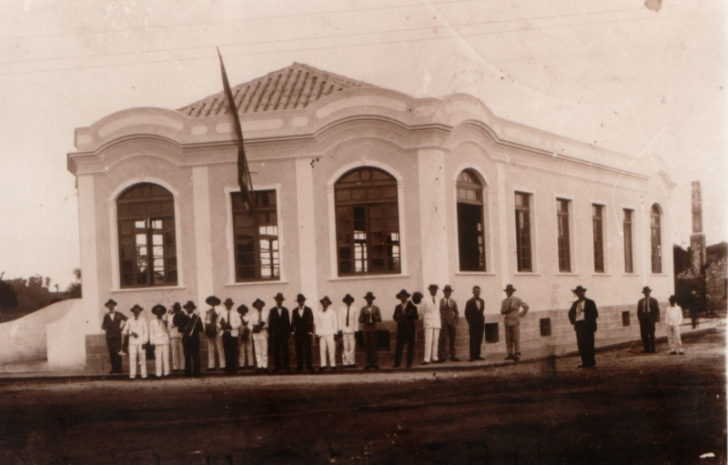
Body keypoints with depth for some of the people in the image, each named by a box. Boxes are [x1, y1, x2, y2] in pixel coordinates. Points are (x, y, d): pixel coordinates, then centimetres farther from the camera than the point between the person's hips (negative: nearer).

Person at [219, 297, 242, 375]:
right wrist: (222, 326, -15)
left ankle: (234, 368, -1)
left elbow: (238, 323, 1)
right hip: (225, 333, 1)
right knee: (226, 351, -1)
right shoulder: (222, 313, 10)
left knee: (234, 352, -4)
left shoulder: (235, 313, 9)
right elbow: (219, 322, 6)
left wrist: (231, 326, -14)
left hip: (233, 333, 0)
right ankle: (228, 368, 2)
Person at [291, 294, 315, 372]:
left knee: (307, 350, -6)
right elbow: (293, 322, 12)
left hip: (306, 333, -2)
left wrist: (310, 331, -5)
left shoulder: (308, 310, 8)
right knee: (298, 350, 0)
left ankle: (309, 366, -4)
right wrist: (293, 331, 2)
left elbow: (311, 321, 3)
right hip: (297, 333, 2)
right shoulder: (295, 311, 13)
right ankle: (299, 366, 3)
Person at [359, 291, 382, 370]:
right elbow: (360, 320, 7)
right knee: (367, 346, 1)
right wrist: (365, 318, -11)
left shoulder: (376, 308, 8)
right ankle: (369, 362, 4)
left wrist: (373, 316, -13)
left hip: (373, 329, -2)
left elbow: (379, 319, 3)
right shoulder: (363, 309, 11)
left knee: (373, 346, -7)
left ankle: (374, 363, -7)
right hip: (365, 329, 2)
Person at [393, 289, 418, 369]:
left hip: (410, 328, -2)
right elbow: (395, 317, 6)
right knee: (399, 346, -3)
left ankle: (409, 364, 2)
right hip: (401, 328, 2)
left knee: (410, 347, -2)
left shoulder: (412, 306, 7)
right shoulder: (397, 307, 15)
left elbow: (416, 317, -1)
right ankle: (397, 364, -2)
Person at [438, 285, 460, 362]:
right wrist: (440, 322, -6)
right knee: (442, 340, -8)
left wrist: (455, 323, 1)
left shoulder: (453, 302, 13)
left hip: (452, 323, 3)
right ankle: (441, 357, -8)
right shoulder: (439, 302, 3)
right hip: (443, 323, -3)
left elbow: (457, 313, 12)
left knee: (452, 340, 5)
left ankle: (453, 356, 10)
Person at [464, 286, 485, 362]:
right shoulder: (469, 302, -4)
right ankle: (472, 356, -6)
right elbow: (467, 313, 0)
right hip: (473, 324, -5)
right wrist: (470, 322, -1)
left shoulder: (482, 301, 10)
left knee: (479, 340, 3)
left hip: (481, 324, 5)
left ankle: (477, 355, 8)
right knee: (473, 340, -6)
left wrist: (482, 320, 7)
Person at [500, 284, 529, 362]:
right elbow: (502, 312, 1)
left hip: (515, 321, -4)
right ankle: (510, 354, 8)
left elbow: (526, 306, 6)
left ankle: (517, 354, -3)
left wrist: (521, 314, 2)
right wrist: (507, 310, -17)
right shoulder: (504, 301, 9)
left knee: (516, 339, -6)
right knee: (508, 339, 3)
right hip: (507, 322, 4)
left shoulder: (517, 300, 0)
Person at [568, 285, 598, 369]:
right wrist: (573, 321, 13)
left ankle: (591, 363, 0)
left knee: (588, 345, -6)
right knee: (581, 345, 1)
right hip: (579, 326, 5)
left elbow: (595, 314, -4)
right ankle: (585, 362, 6)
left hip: (588, 326, -5)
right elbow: (570, 313, 26)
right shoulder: (575, 303, 15)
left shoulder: (590, 302, 1)